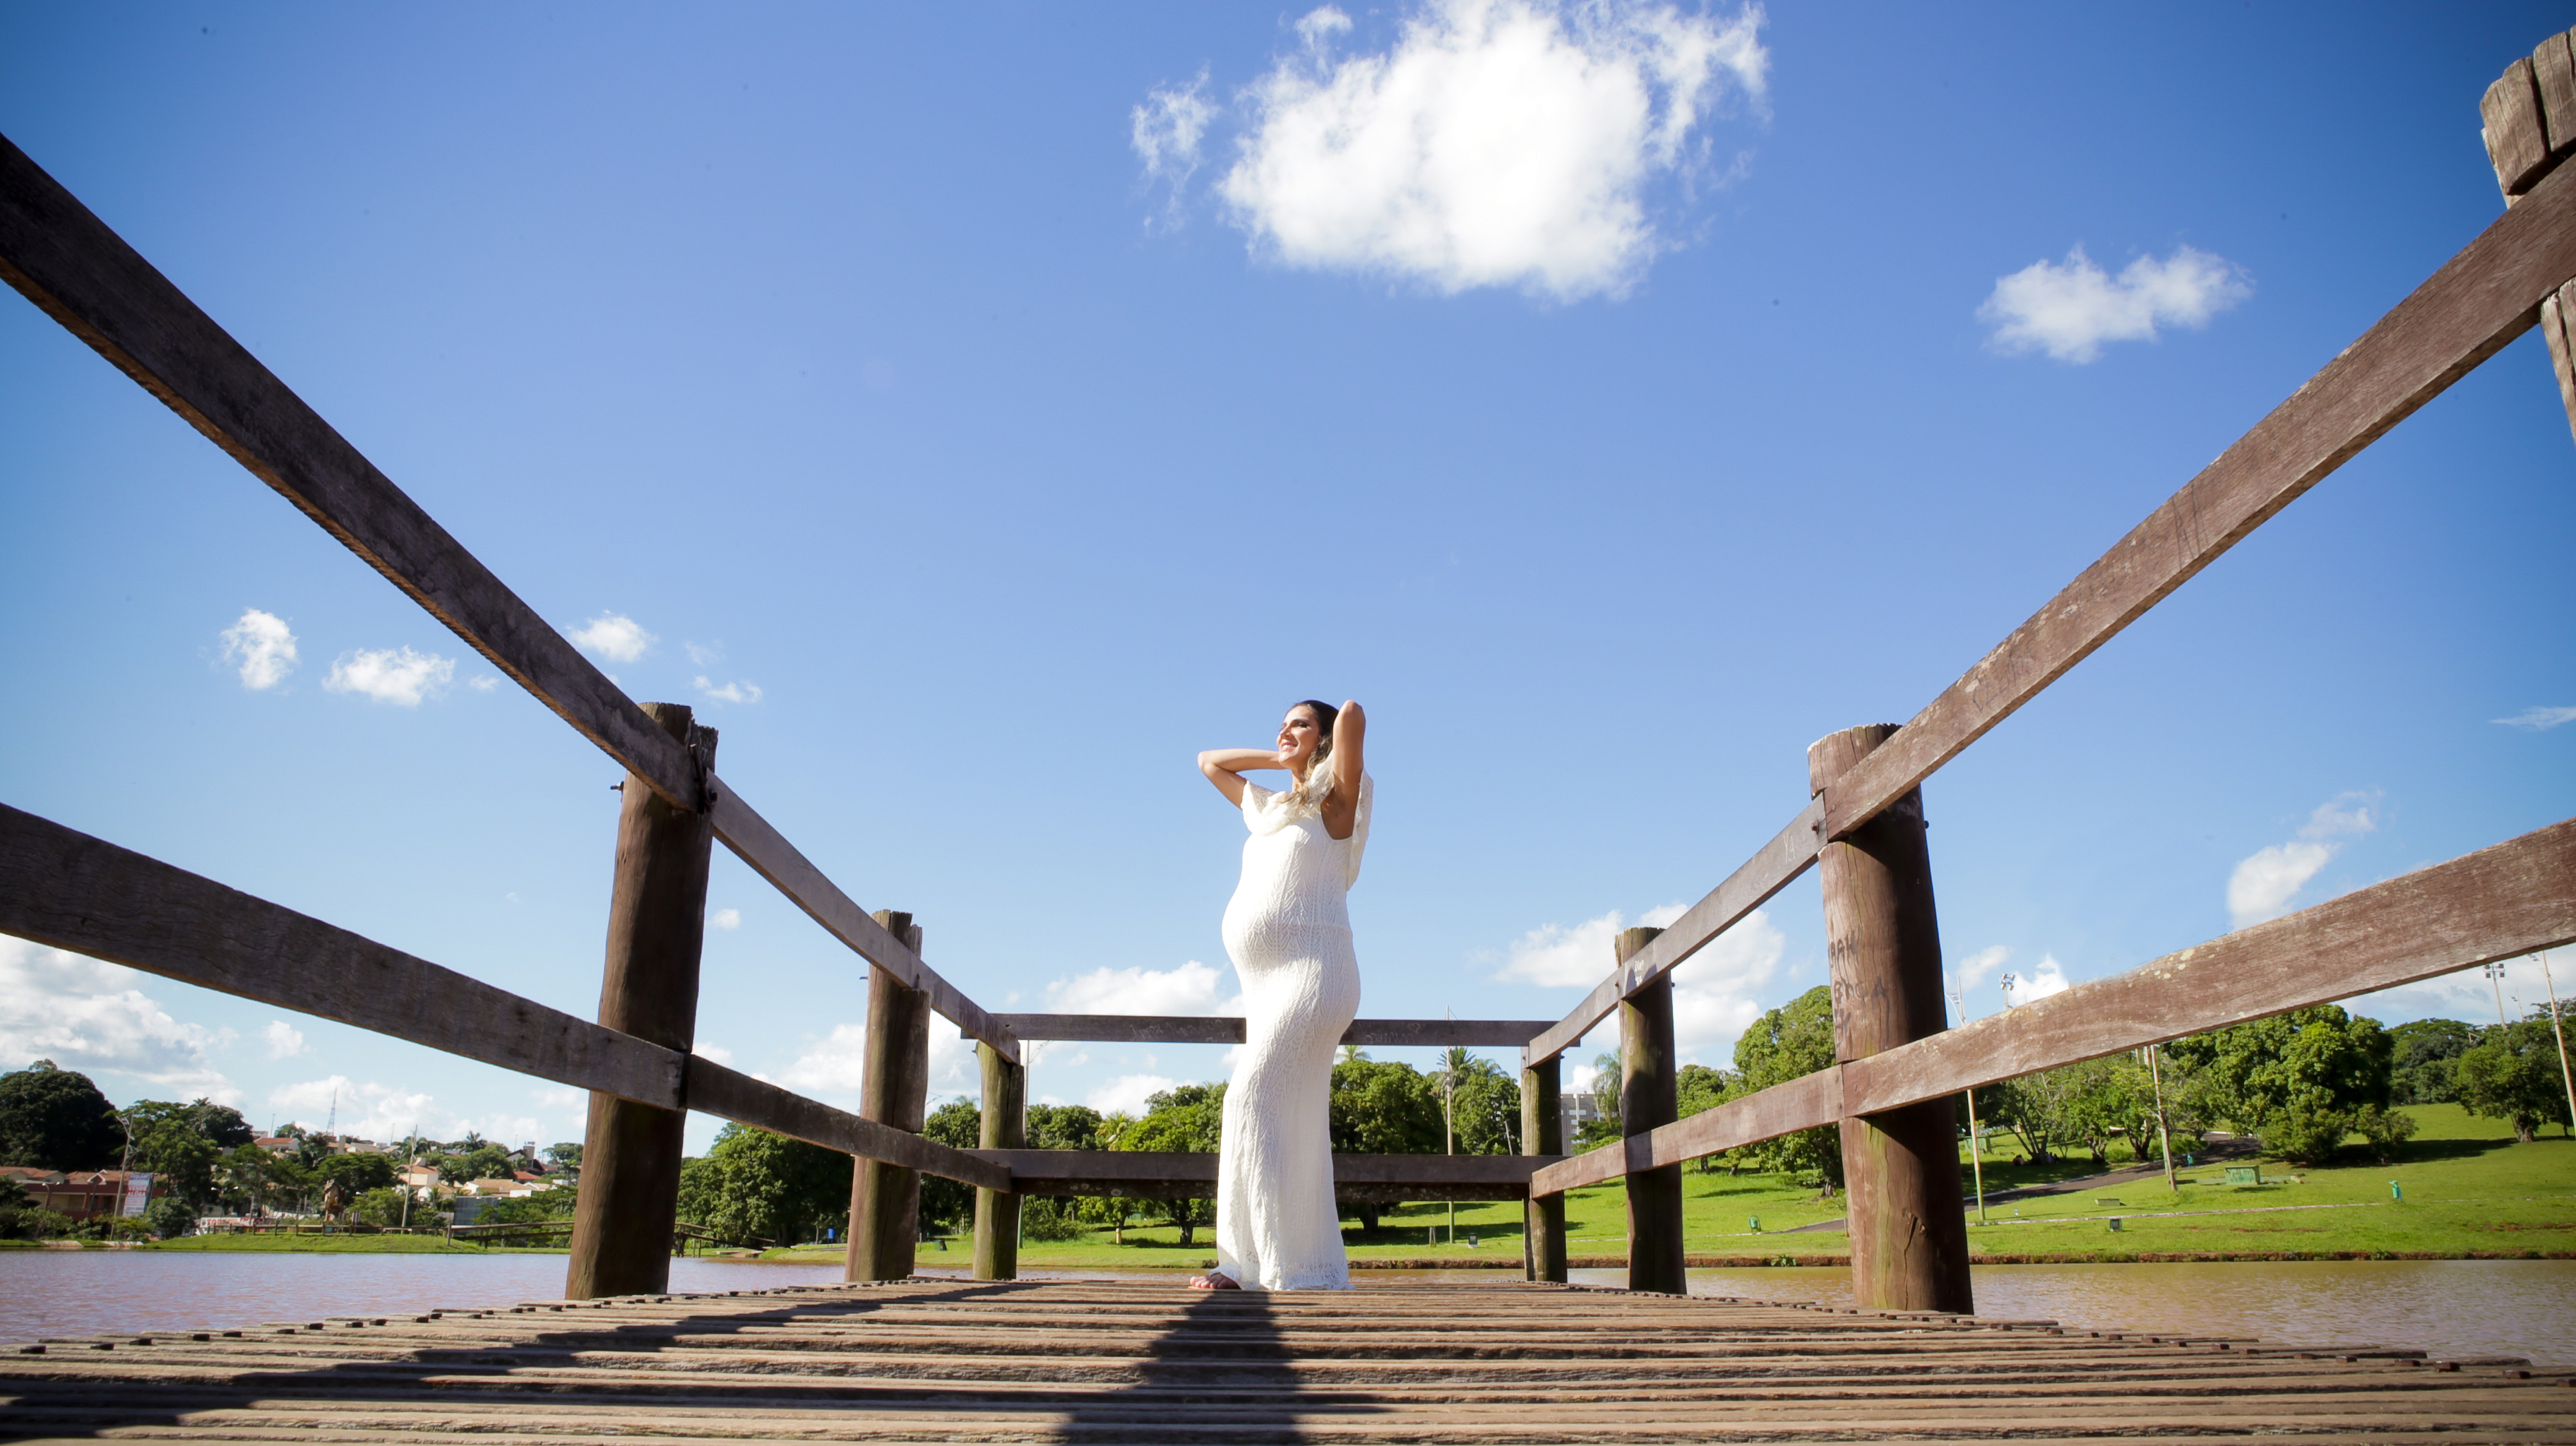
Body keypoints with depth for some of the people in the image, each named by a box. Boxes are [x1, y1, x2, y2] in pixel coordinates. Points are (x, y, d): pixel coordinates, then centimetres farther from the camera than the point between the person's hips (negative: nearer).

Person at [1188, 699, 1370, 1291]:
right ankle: (1318, 1268, 7)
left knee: (1254, 1100, -17)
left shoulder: (1336, 803, 2)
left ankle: (1277, 1262, -17)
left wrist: (1324, 755, 6)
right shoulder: (1271, 809, 22)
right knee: (1294, 1128, 5)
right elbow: (1208, 762, 35)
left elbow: (1353, 715, -13)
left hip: (1312, 972, -8)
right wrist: (1279, 759, 24)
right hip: (1267, 983, 8)